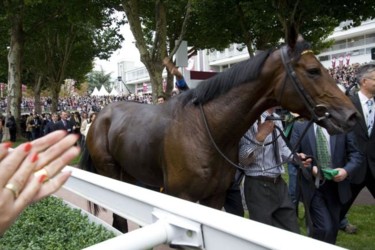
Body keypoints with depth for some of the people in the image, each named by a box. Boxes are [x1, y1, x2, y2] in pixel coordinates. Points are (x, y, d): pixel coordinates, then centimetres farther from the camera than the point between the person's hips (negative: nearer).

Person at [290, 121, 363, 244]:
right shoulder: (299, 126, -5)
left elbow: (356, 154, 2)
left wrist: (347, 170, -16)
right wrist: (309, 168, -19)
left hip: (336, 186, 3)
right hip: (312, 187, -3)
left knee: (332, 229, 16)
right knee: (324, 228, -11)